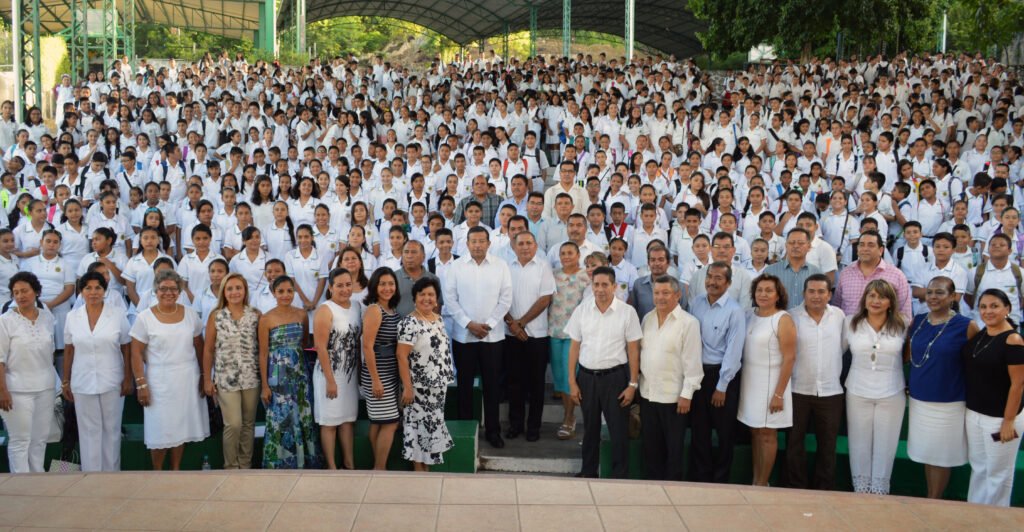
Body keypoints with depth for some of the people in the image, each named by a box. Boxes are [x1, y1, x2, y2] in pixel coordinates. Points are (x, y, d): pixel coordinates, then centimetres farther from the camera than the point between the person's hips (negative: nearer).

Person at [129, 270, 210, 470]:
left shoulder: (190, 314, 4)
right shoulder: (145, 317, -5)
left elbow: (199, 348, 10)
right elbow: (137, 354, -5)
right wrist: (141, 384, -9)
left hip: (188, 380, 3)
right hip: (159, 382, -3)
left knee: (181, 426, 9)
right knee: (160, 429, 2)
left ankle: (176, 470, 22)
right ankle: (157, 473, 17)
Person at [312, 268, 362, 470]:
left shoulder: (357, 307, 7)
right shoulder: (325, 310, -12)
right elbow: (320, 347, -16)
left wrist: (359, 371, 8)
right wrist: (330, 380, -18)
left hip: (351, 373, 6)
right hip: (330, 373, -6)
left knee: (348, 419, 12)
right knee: (330, 421, 2)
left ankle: (349, 463, 21)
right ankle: (331, 467, 11)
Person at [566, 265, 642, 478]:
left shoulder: (627, 312, -6)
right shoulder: (582, 310, 1)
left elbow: (633, 350, -4)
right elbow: (575, 347, 5)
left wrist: (633, 384, -7)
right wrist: (572, 381, 2)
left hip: (615, 377, -2)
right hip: (587, 376, 3)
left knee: (619, 430, 3)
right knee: (590, 429, 16)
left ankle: (620, 475, 15)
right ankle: (588, 472, 30)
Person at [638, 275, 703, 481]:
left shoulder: (688, 322, -11)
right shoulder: (647, 319, 8)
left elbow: (692, 361, -13)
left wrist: (687, 394, -15)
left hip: (673, 396, -6)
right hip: (647, 393, 6)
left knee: (673, 448, 7)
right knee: (650, 446, 15)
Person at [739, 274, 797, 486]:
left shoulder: (783, 320, -11)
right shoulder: (750, 315, 6)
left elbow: (789, 358, -14)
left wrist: (779, 393, -17)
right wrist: (743, 381, 4)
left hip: (770, 382, -5)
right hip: (750, 382, 6)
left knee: (767, 435, 2)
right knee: (755, 433, 12)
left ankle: (762, 484, 11)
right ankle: (755, 481, 20)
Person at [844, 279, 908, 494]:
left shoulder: (901, 326, -2)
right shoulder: (851, 323, -1)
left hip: (891, 395, 0)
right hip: (858, 393, 0)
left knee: (885, 445, 6)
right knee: (859, 444, 7)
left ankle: (879, 491, 18)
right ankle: (860, 489, 19)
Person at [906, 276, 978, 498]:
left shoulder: (966, 326, -10)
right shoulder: (917, 321, 3)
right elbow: (908, 355, 14)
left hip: (948, 404, -4)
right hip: (918, 400, 5)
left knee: (940, 457, 7)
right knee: (926, 454, 14)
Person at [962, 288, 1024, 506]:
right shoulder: (979, 334, 5)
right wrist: (970, 409, 11)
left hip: (1000, 417, -7)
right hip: (974, 413, 7)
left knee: (998, 472, 7)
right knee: (978, 467, 18)